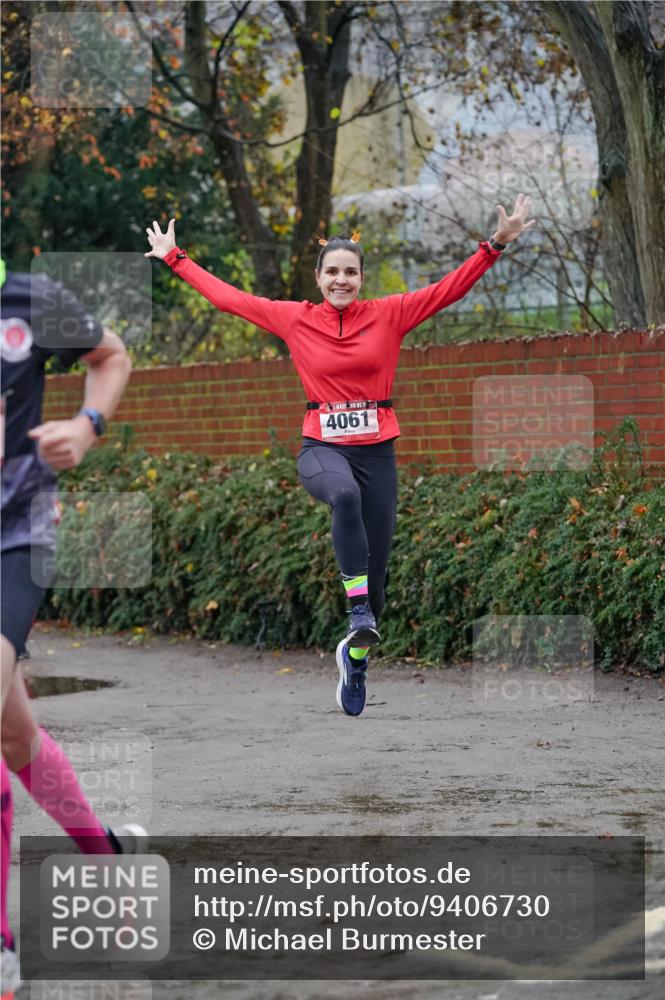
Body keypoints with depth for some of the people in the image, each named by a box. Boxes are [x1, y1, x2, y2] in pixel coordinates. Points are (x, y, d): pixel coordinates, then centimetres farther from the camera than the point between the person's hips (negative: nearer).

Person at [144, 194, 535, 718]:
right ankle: (359, 609, -34)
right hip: (322, 448, -1)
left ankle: (356, 655, 33)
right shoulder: (295, 319, 3)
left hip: (377, 450, 1)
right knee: (345, 494, -39)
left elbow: (451, 287, -1)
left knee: (376, 573, 6)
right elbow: (228, 297, 10)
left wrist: (496, 244, -11)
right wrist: (174, 258, 13)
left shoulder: (389, 315, 1)